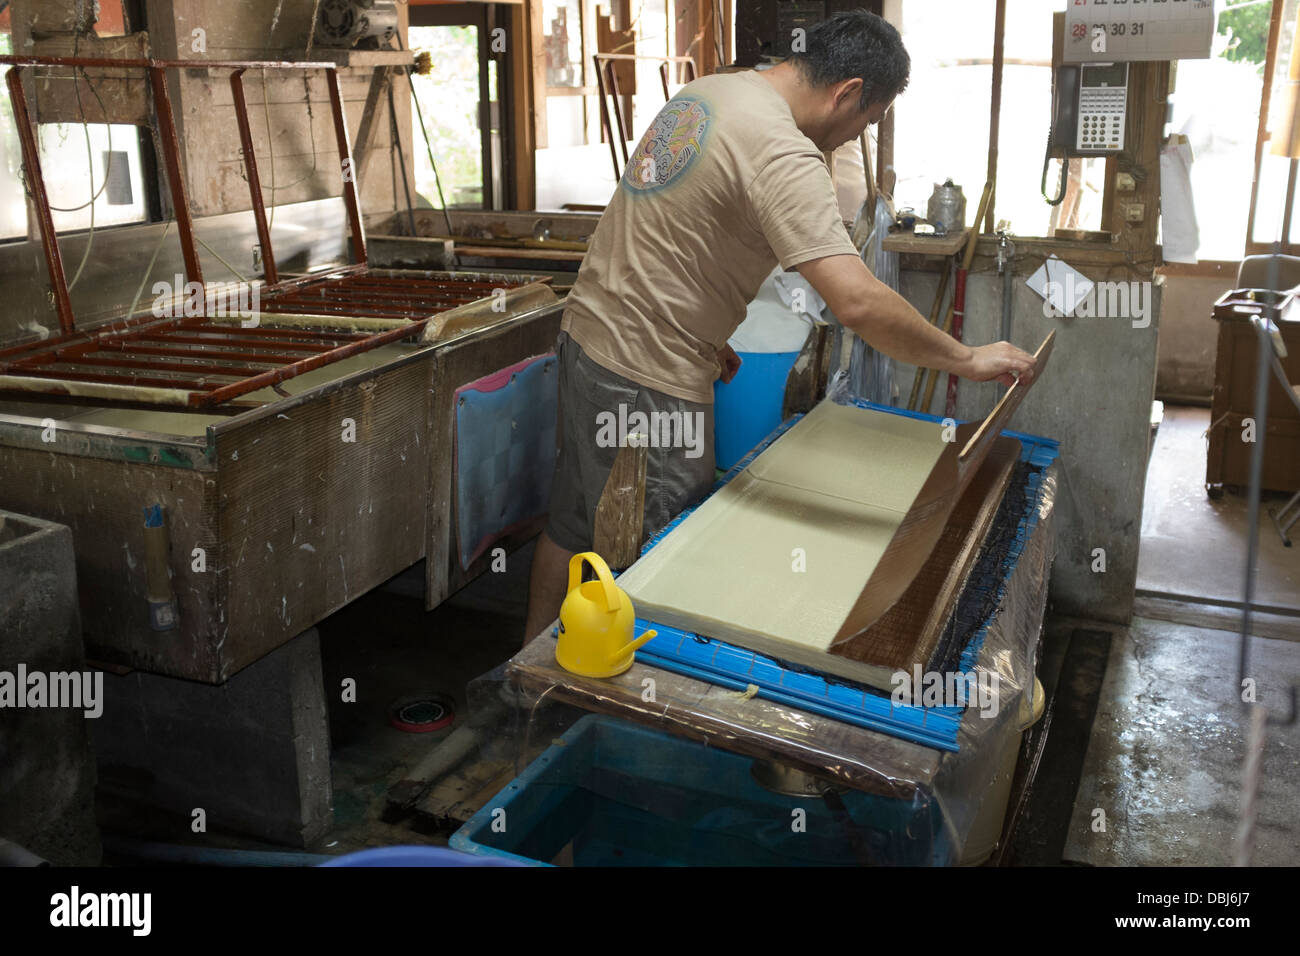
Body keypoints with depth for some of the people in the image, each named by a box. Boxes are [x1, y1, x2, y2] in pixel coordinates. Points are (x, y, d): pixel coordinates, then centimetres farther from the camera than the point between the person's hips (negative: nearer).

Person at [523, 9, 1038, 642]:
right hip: (648, 380, -10)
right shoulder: (783, 154, -22)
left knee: (572, 523, 23)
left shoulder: (706, 92, 9)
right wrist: (968, 360, -18)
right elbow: (857, 304, -30)